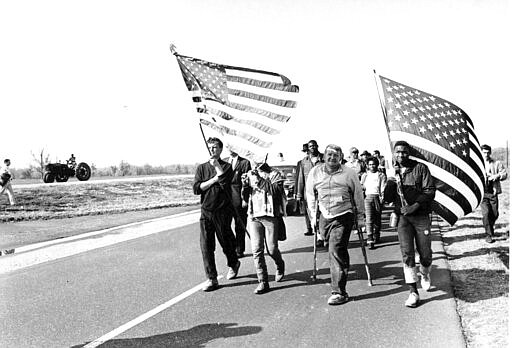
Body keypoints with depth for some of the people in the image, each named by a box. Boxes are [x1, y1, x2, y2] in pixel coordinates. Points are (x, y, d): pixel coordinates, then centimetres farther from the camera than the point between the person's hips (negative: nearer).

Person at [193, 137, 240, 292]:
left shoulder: (226, 166, 1)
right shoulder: (202, 168, 9)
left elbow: (225, 182, -19)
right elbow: (196, 188, -3)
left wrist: (216, 165, -14)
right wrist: (214, 179, -10)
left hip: (223, 211, -2)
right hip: (206, 211, 3)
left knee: (226, 242, 10)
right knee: (206, 245, -3)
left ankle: (233, 264, 39)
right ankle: (211, 279, 4)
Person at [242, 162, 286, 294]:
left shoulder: (275, 175, 0)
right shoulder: (250, 174, 12)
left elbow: (276, 190, -17)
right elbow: (245, 197, 14)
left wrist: (260, 181, -23)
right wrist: (245, 185, -6)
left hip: (271, 216, -3)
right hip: (254, 216, 3)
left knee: (272, 249, 1)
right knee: (256, 250, -3)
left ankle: (280, 266, 34)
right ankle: (263, 282, 5)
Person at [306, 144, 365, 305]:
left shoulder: (349, 173, -2)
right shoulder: (315, 172, 4)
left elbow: (358, 195, 7)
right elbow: (310, 195, 15)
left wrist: (360, 217, 10)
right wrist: (313, 215, 15)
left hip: (343, 216, -4)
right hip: (325, 217, 4)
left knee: (336, 251, -13)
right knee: (335, 250, 15)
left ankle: (339, 292, -10)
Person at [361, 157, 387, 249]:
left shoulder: (381, 176, 8)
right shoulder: (364, 175, 17)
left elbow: (383, 188, 1)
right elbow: (361, 187, 20)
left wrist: (382, 197, -12)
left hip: (377, 197, 0)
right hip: (367, 197, 0)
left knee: (377, 219, 8)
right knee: (369, 219, -11)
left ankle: (376, 236, 27)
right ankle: (370, 240, -16)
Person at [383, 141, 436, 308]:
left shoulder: (420, 168, -1)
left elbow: (430, 190, -7)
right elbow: (387, 199, 2)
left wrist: (415, 205, -17)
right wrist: (392, 180, -13)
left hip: (421, 216, -1)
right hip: (402, 217, 1)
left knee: (425, 254, 4)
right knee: (407, 253, -8)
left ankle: (424, 275, 38)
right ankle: (413, 292, -3)